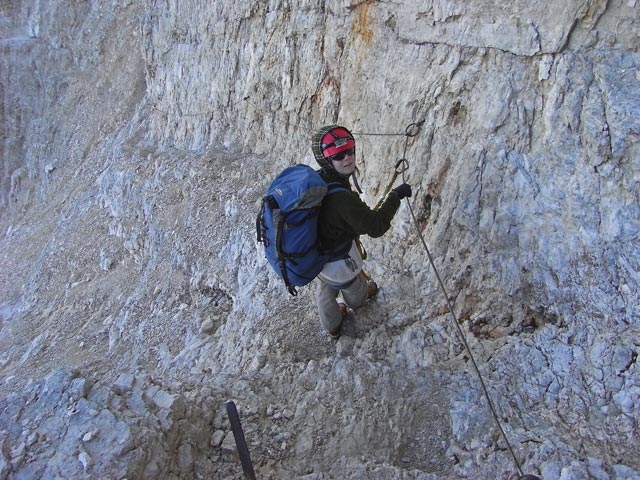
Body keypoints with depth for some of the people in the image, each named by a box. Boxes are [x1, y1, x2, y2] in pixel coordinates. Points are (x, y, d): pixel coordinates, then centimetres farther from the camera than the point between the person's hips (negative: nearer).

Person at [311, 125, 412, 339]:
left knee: (325, 291, 32)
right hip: (340, 262, -6)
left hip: (316, 254, 6)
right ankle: (359, 299, 68)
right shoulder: (341, 198, -42)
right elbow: (377, 226, -32)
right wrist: (395, 196, -20)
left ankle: (332, 327, 61)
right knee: (352, 286, 32)